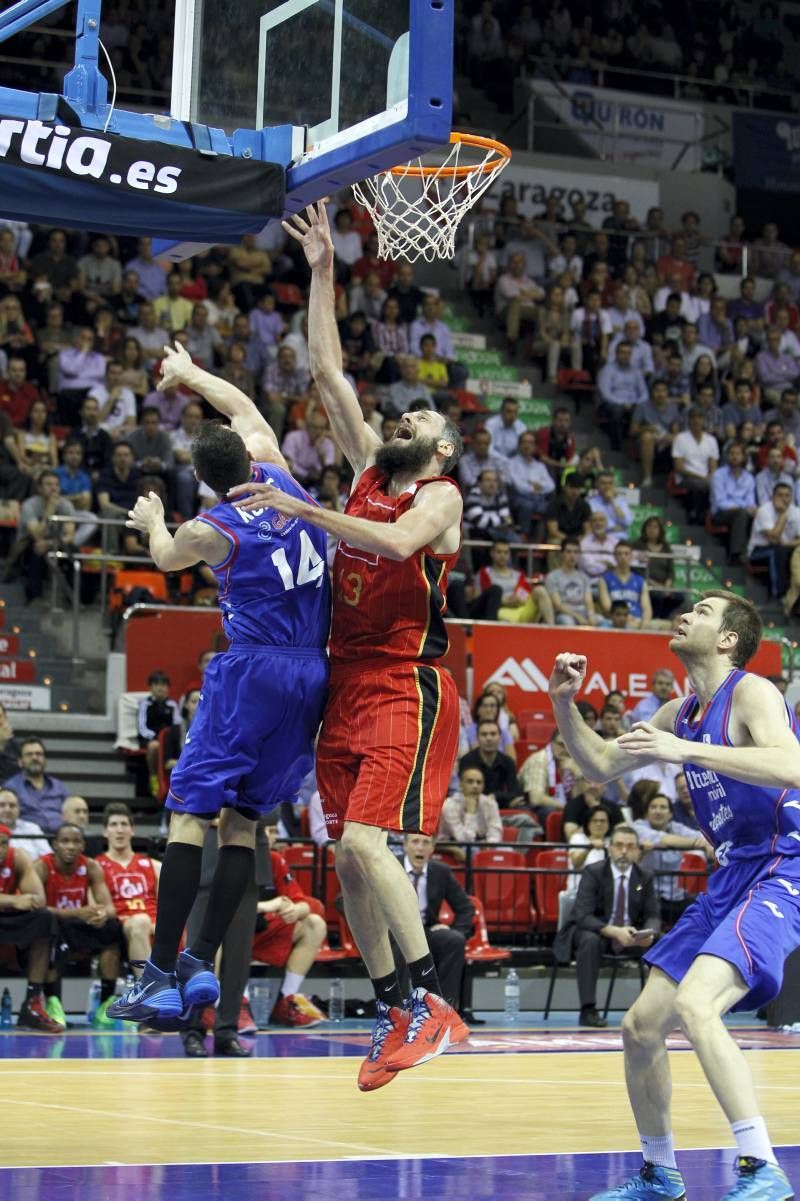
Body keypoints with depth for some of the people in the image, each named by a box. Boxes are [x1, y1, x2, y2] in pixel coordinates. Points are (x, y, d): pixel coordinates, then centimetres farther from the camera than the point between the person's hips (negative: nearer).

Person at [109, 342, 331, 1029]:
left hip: (254, 669, -6)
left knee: (190, 812, -5)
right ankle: (203, 962, 6)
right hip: (314, 674, 6)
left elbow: (166, 558, 19)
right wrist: (191, 374, 40)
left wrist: (152, 520, 41)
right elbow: (246, 411, 26)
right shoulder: (277, 475, 6)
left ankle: (162, 974, -10)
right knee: (243, 818, 10)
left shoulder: (211, 530, -6)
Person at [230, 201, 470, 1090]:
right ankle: (394, 1015, 12)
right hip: (347, 682, 7)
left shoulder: (440, 495, -3)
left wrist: (304, 509, -28)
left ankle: (431, 1001, -15)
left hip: (409, 688, -7)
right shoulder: (369, 471, 14)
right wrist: (322, 272, 10)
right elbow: (326, 371, 13)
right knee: (347, 857, 5)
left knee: (364, 840, -20)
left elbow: (400, 541, -27)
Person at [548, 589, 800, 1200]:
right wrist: (565, 704, 7)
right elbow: (602, 763, 24)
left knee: (693, 1006, -30)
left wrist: (686, 750, -34)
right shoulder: (682, 713, 14)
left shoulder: (751, 692, -12)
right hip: (729, 880, 9)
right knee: (641, 1025, 9)